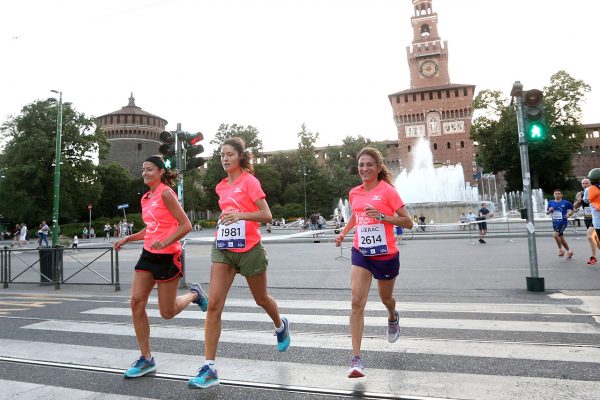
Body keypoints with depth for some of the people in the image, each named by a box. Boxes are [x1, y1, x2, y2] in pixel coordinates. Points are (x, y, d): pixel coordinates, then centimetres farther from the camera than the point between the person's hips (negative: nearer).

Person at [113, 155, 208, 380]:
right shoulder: (145, 198, 12)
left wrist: (165, 242, -29)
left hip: (168, 256, -8)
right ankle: (146, 359, 9)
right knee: (136, 302, -2)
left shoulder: (166, 193, -13)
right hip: (148, 254, 8)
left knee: (167, 312, 1)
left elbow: (186, 225, -17)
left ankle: (194, 294, 32)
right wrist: (127, 239, 16)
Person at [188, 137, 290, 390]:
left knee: (261, 299, 16)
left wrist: (241, 215, -29)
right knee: (214, 305, -9)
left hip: (249, 249, -5)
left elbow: (267, 215, -15)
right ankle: (209, 368, -5)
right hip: (223, 249, 5)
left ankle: (281, 326, 50)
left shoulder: (249, 180, -8)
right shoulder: (221, 187, 10)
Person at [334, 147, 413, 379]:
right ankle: (356, 358, -9)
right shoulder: (354, 193, 4)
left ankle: (393, 318, 58)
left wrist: (381, 216, -25)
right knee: (357, 302, -12)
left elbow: (408, 222, -12)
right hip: (361, 253, 3)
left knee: (385, 298, 20)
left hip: (386, 255, -2)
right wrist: (343, 232, 11)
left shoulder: (388, 190, -11)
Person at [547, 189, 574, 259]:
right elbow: (547, 213, 14)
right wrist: (549, 210, -7)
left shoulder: (566, 203, -5)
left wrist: (569, 214, -9)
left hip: (563, 222, -5)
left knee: (555, 235, -23)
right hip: (555, 222, 5)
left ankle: (560, 249, -4)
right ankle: (569, 251, 28)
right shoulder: (551, 202, 6)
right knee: (561, 239, 11)